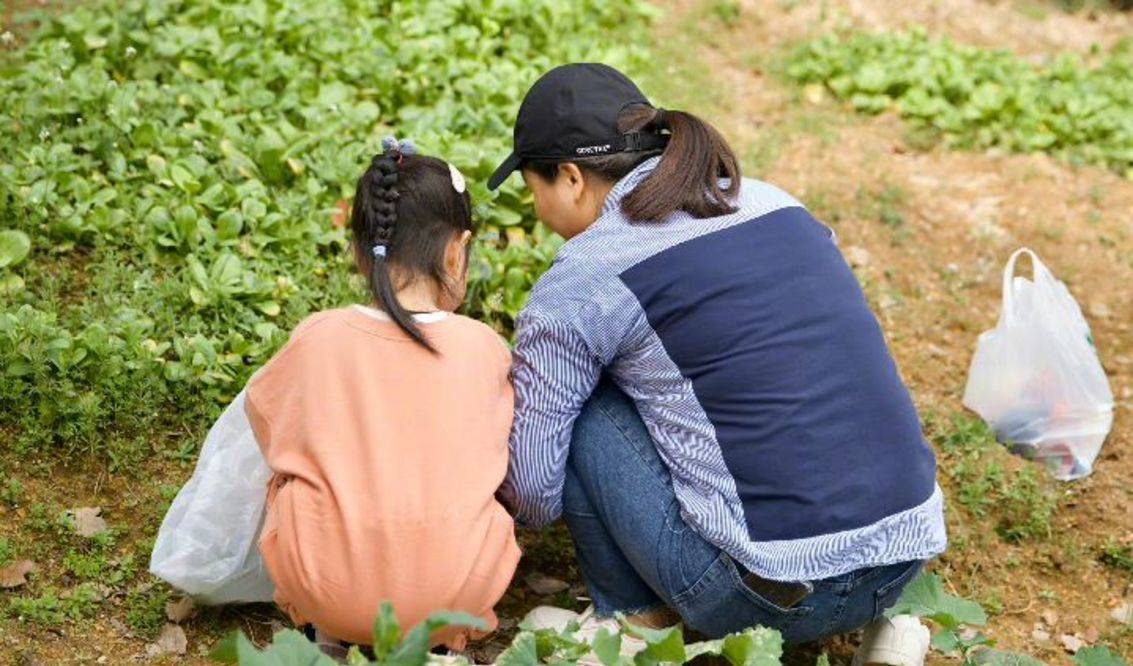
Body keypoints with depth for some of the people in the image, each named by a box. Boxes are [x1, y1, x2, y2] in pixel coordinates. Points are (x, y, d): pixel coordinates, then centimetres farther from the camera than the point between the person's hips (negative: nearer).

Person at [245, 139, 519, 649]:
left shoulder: (317, 338, -2)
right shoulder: (485, 347, -2)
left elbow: (262, 408, 17)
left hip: (328, 587, 0)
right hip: (460, 589, 1)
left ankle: (326, 625, 15)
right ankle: (442, 626, 13)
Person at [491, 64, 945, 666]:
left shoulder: (577, 286, -6)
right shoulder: (776, 204, 14)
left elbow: (532, 494, 0)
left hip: (783, 596, -7)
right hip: (910, 554, 7)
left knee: (582, 412, 5)